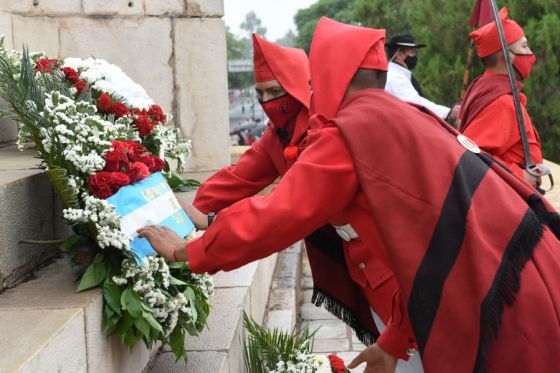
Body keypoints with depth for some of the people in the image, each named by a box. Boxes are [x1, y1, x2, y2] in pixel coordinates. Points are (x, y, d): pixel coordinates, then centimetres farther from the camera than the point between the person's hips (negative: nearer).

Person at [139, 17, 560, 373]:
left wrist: (186, 251, 9)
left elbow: (274, 216, -6)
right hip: (521, 280, 8)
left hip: (505, 301, -8)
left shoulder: (350, 132, -10)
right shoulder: (406, 119, 16)